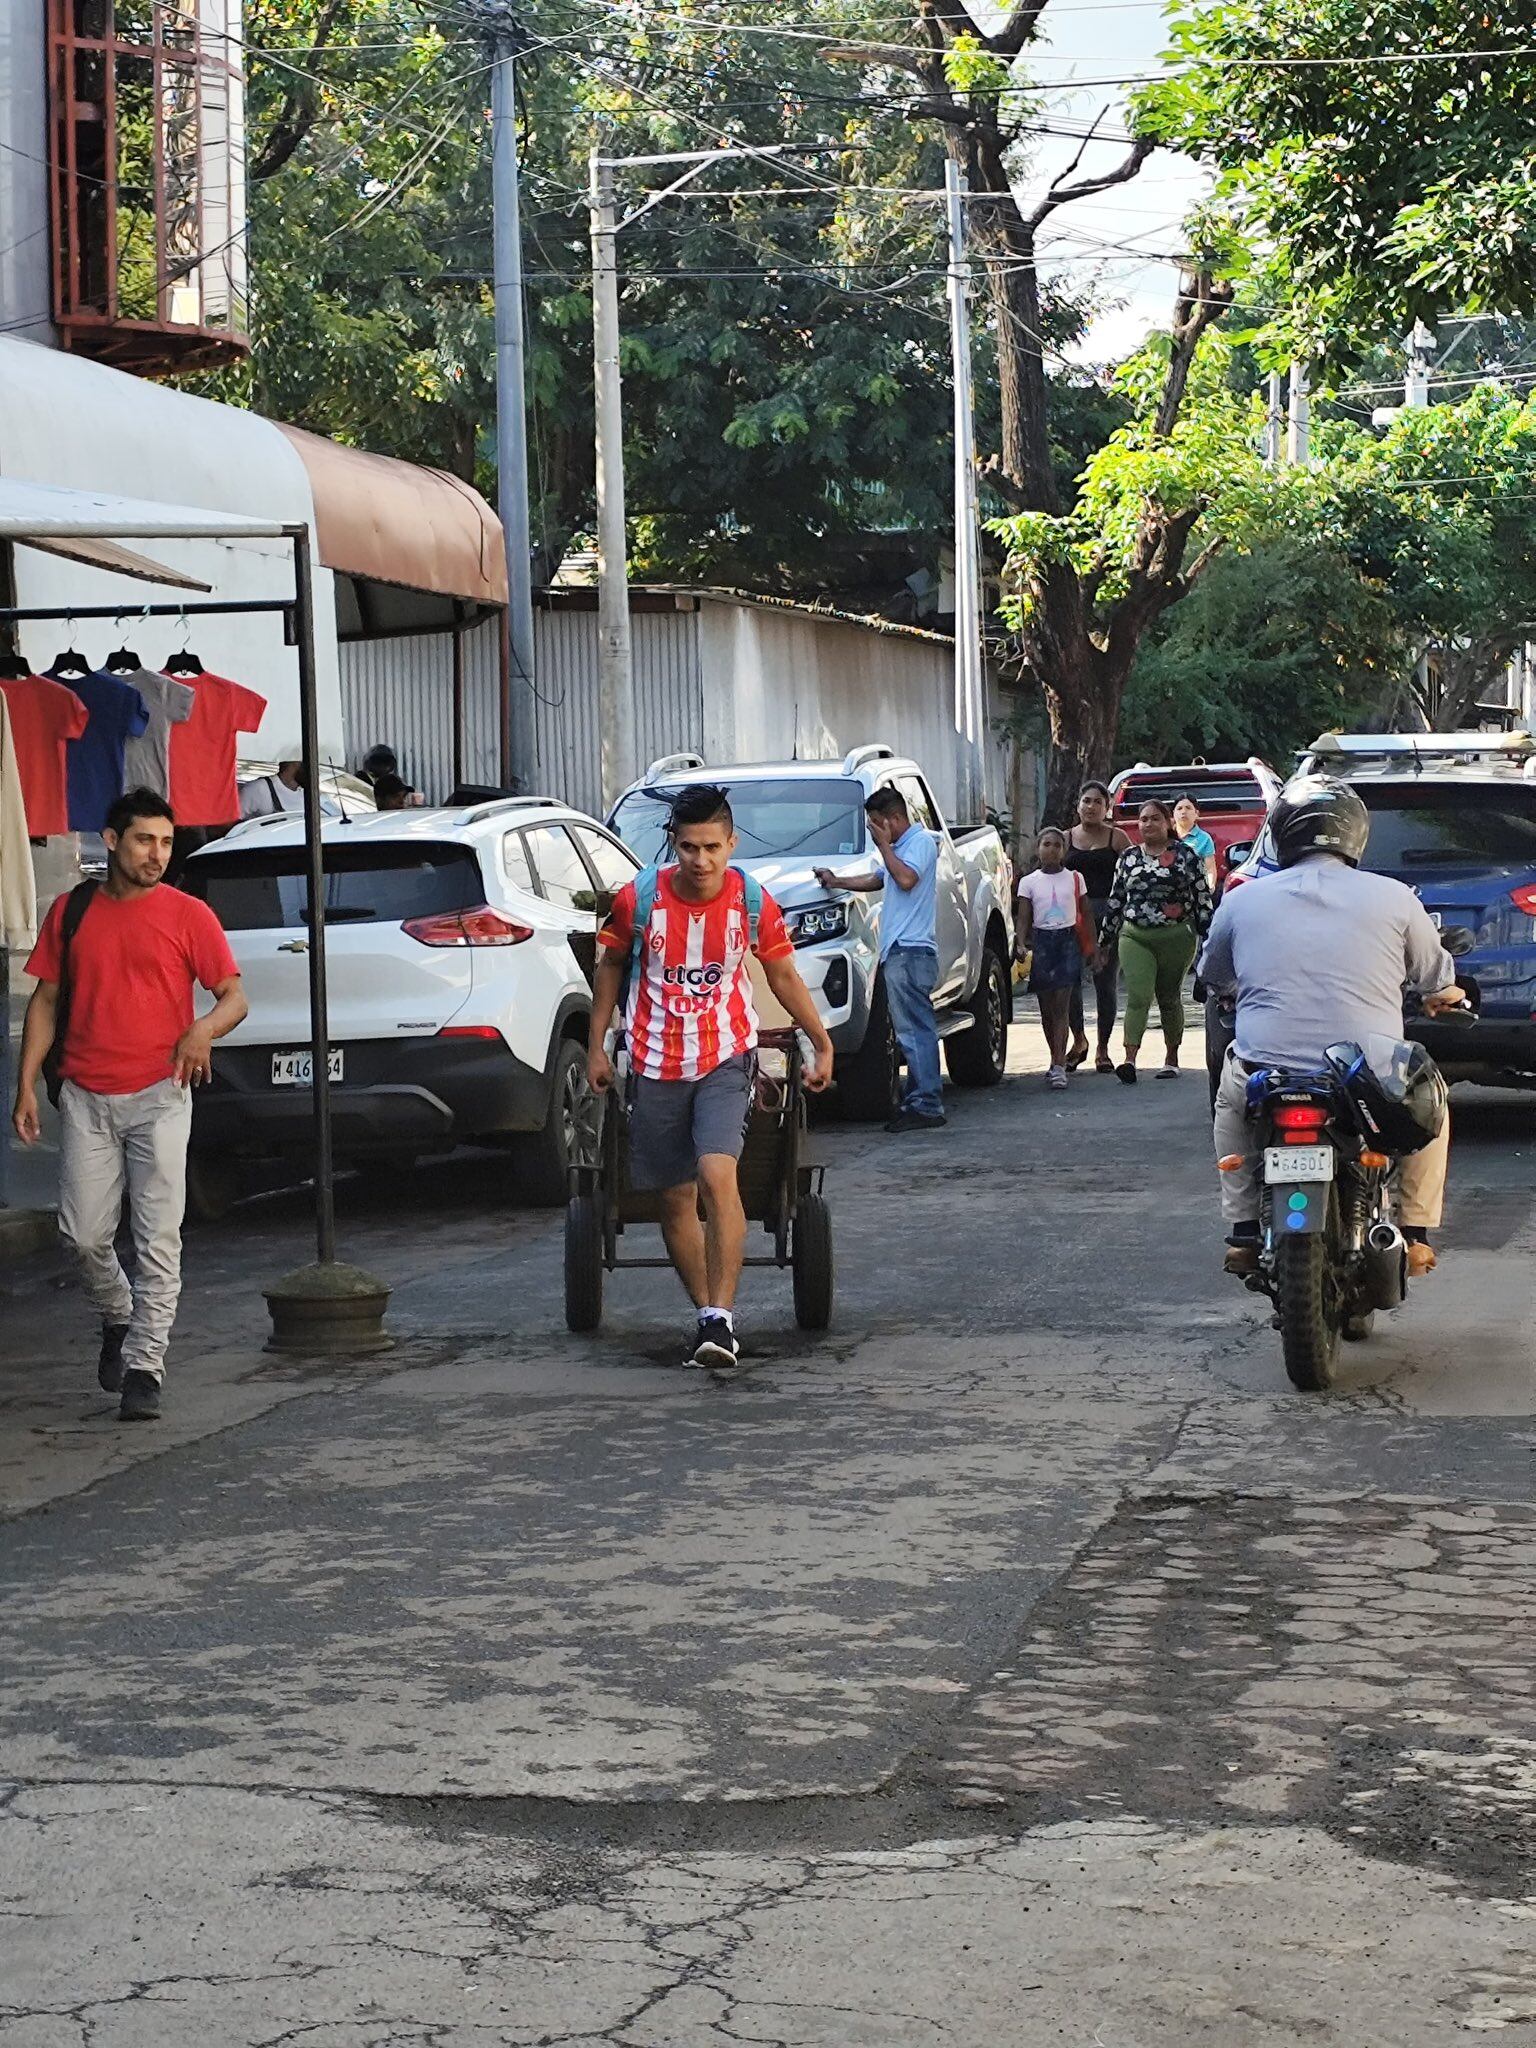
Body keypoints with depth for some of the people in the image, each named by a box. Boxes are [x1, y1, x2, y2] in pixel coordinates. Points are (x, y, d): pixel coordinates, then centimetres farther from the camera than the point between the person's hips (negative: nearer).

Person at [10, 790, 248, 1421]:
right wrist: (26, 1085, 5)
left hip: (158, 1094, -2)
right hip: (85, 1097, 2)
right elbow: (46, 1000, 12)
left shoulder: (187, 915, 1)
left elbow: (235, 995, 0)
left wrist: (204, 1028, -22)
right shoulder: (71, 912, 8)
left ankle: (143, 1368, -1)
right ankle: (117, 1318, 32)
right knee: (84, 1233, 3)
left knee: (158, 1237, -6)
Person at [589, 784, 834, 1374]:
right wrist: (597, 1047, 8)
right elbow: (611, 966, 8)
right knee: (676, 1198, 6)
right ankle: (707, 1315, 21)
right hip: (655, 1064, 2)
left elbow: (785, 977, 7)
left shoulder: (753, 902, -8)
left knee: (718, 1175, -22)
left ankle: (721, 1319, -22)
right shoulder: (638, 898, -9)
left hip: (726, 1059, -2)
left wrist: (823, 1045, 9)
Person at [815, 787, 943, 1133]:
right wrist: (836, 882, 29)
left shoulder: (921, 841, -5)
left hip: (910, 951, -10)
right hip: (899, 950, 10)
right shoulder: (900, 847, 26)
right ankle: (918, 1100, 8)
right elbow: (877, 880, 39)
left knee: (915, 1029, -13)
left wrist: (884, 845, -9)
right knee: (915, 1030, 8)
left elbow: (906, 879, -21)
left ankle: (926, 1105, -16)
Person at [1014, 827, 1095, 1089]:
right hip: (1041, 942, 2)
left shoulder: (1075, 879, 5)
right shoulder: (1029, 882, 5)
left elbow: (1086, 914, 9)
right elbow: (1023, 918, 2)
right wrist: (1020, 944, -15)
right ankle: (1057, 1062, 22)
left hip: (1068, 942, -2)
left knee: (1061, 1006, -11)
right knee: (1046, 1008, 7)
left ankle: (1058, 1067, -16)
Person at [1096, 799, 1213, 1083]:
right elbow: (1115, 901, 15)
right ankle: (1129, 1059, -23)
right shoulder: (1128, 857, 11)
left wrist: (1208, 938, -3)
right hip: (1135, 937, 2)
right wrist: (1104, 942, 15)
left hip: (1176, 938, -1)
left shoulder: (1185, 855, 2)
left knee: (1169, 998, 8)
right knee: (1137, 996, -12)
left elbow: (1202, 898, 2)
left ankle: (1171, 1059, 21)